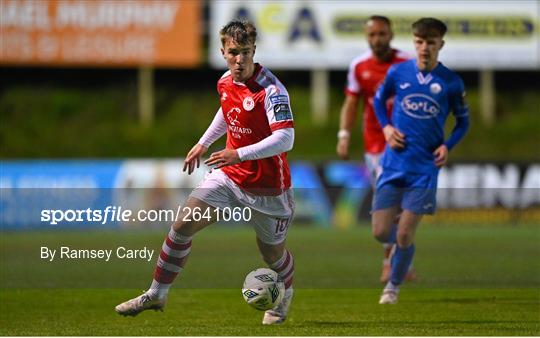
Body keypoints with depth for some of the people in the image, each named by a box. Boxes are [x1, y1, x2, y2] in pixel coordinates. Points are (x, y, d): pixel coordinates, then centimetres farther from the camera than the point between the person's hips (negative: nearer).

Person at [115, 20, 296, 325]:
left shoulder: (271, 90, -23)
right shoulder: (225, 83, 0)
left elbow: (286, 138, -32)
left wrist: (239, 154, -38)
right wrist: (204, 143, 25)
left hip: (267, 186, -6)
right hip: (228, 176, 6)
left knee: (272, 253, 10)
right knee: (182, 226, -6)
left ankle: (285, 295, 45)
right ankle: (157, 294, 6)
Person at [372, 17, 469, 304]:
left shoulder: (451, 82, -5)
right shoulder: (398, 72, -1)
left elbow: (463, 121, 8)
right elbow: (379, 100, 17)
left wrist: (448, 145, -8)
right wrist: (386, 127, 0)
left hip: (425, 168, -2)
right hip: (393, 163, 2)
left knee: (405, 234, -6)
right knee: (380, 232, -3)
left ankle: (393, 286, 17)